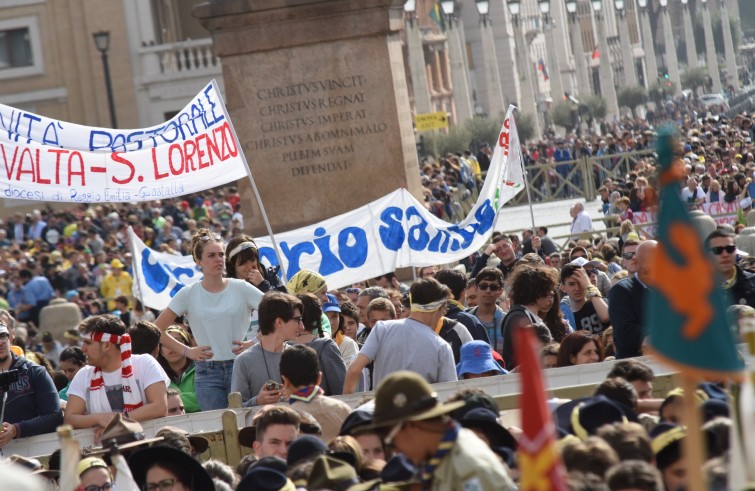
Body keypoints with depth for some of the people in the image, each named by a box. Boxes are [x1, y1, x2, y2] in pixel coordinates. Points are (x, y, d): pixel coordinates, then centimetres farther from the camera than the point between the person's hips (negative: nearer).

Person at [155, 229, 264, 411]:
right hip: (207, 373, 0)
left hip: (239, 368, 0)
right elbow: (158, 329, 5)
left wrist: (254, 343, -6)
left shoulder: (241, 288, 1)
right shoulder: (188, 294, 3)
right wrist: (187, 351, -1)